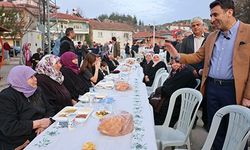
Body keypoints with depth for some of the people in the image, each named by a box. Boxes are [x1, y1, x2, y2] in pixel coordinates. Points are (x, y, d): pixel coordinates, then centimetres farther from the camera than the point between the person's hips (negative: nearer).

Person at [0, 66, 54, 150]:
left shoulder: (37, 91, 8)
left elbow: (49, 111, 9)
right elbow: (8, 128, -20)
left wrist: (44, 124, -13)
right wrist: (38, 123, -20)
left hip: (40, 135, 7)